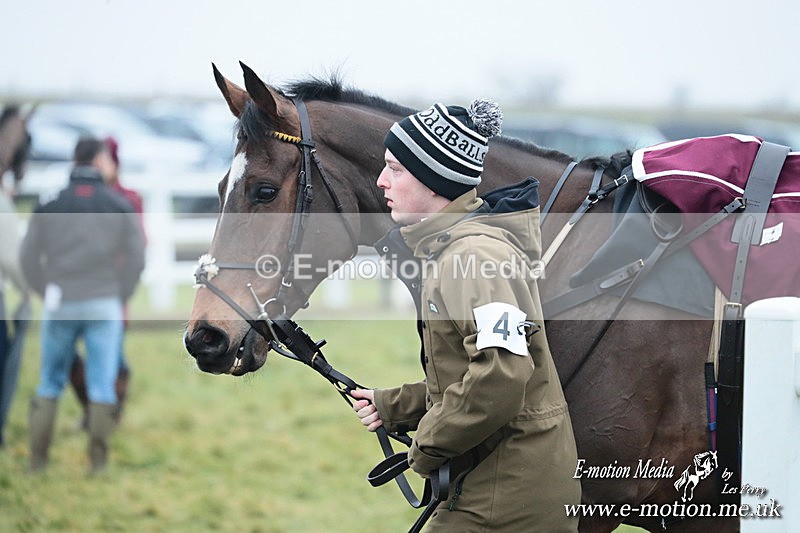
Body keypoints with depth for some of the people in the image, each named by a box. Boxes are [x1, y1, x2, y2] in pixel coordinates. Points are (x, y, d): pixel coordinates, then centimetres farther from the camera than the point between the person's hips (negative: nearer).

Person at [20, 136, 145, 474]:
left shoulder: (49, 206, 3)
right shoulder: (120, 207, 0)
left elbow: (29, 258, 3)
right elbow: (136, 258, -1)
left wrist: (48, 294, 12)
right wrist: (119, 297, 10)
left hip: (60, 306, 1)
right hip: (104, 307, -1)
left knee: (50, 384, 10)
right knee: (102, 385, 3)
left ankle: (38, 459, 9)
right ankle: (98, 459, 2)